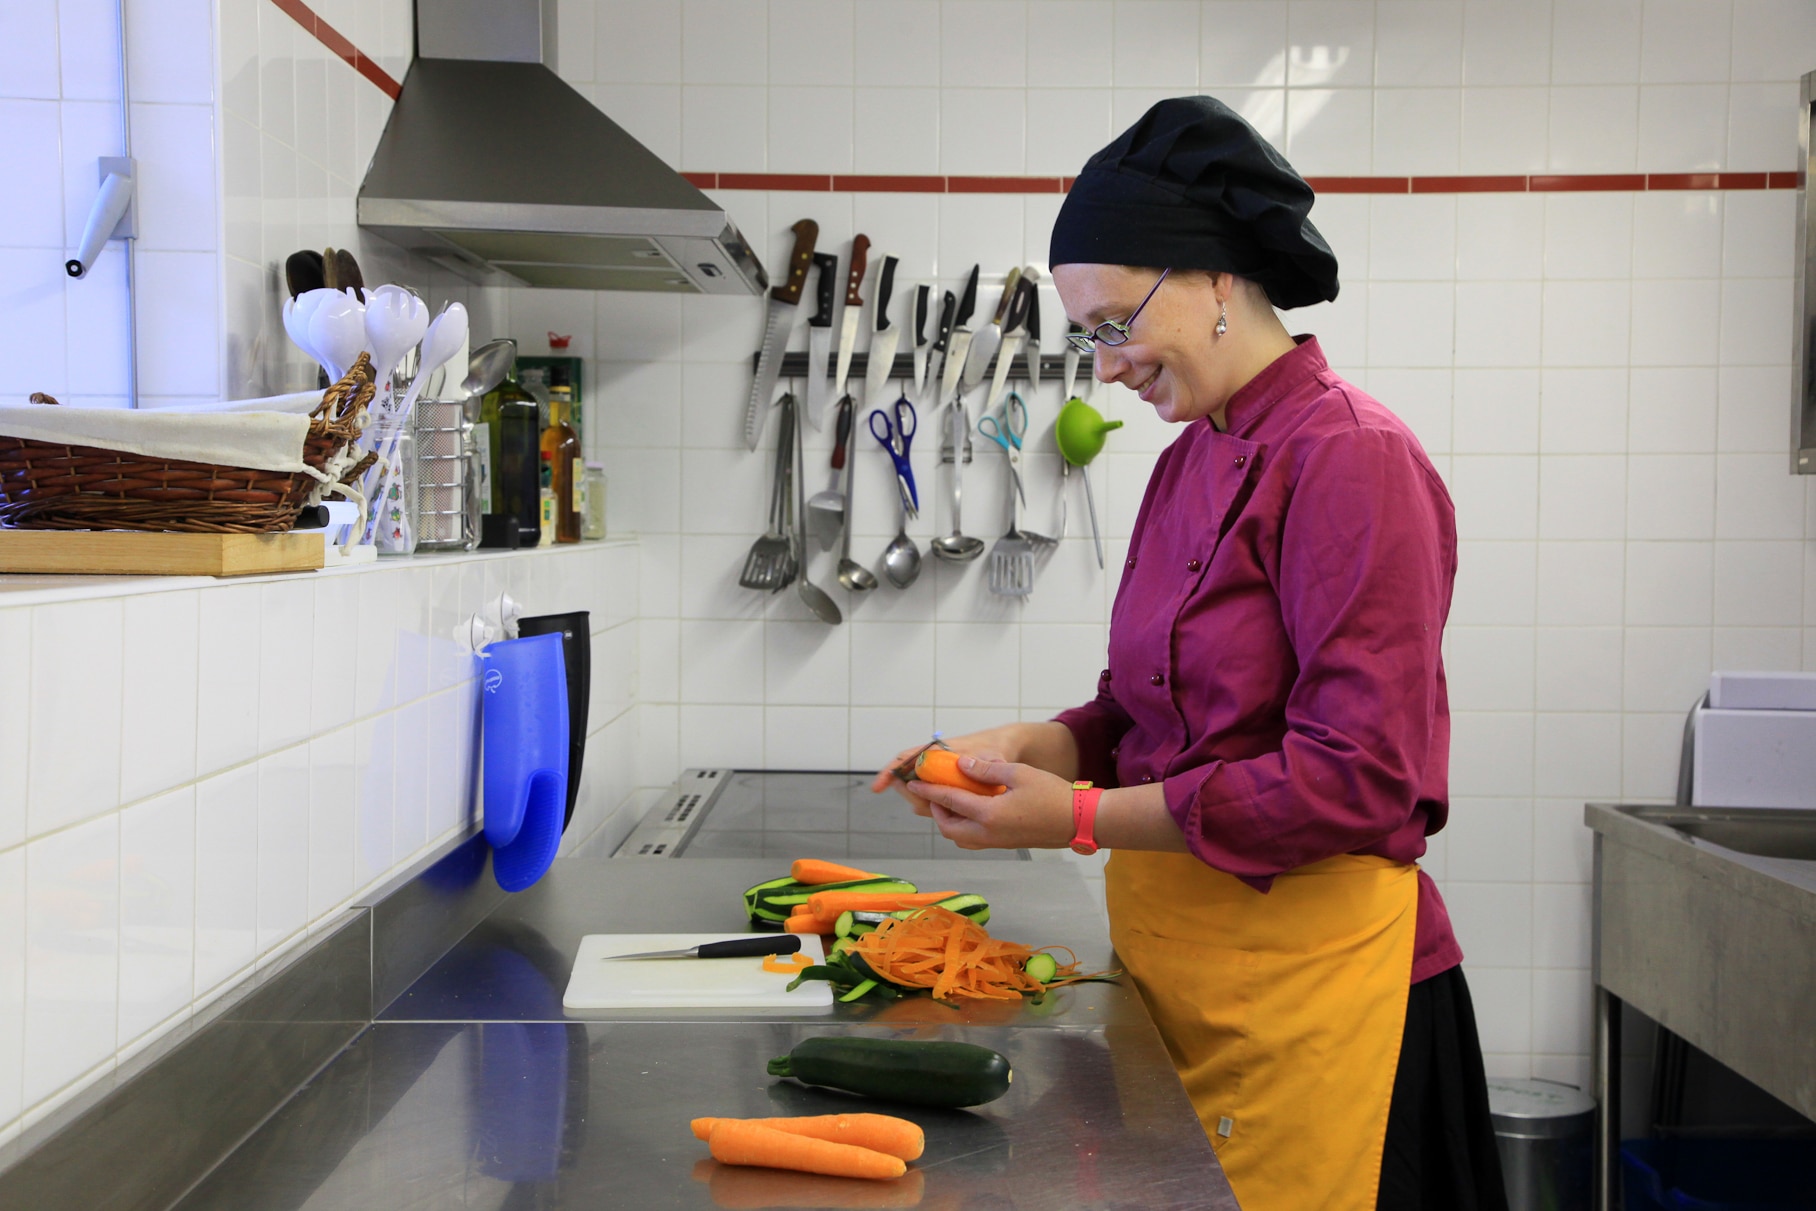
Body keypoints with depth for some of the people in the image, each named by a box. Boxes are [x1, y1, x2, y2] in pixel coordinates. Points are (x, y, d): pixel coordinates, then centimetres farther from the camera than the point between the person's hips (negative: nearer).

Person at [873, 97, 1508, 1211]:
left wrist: (1081, 818, -20)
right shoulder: (1190, 462, 10)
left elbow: (1358, 781, -21)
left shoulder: (1351, 459, -16)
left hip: (1306, 982, -8)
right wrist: (1022, 749, -2)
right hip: (1182, 968, 8)